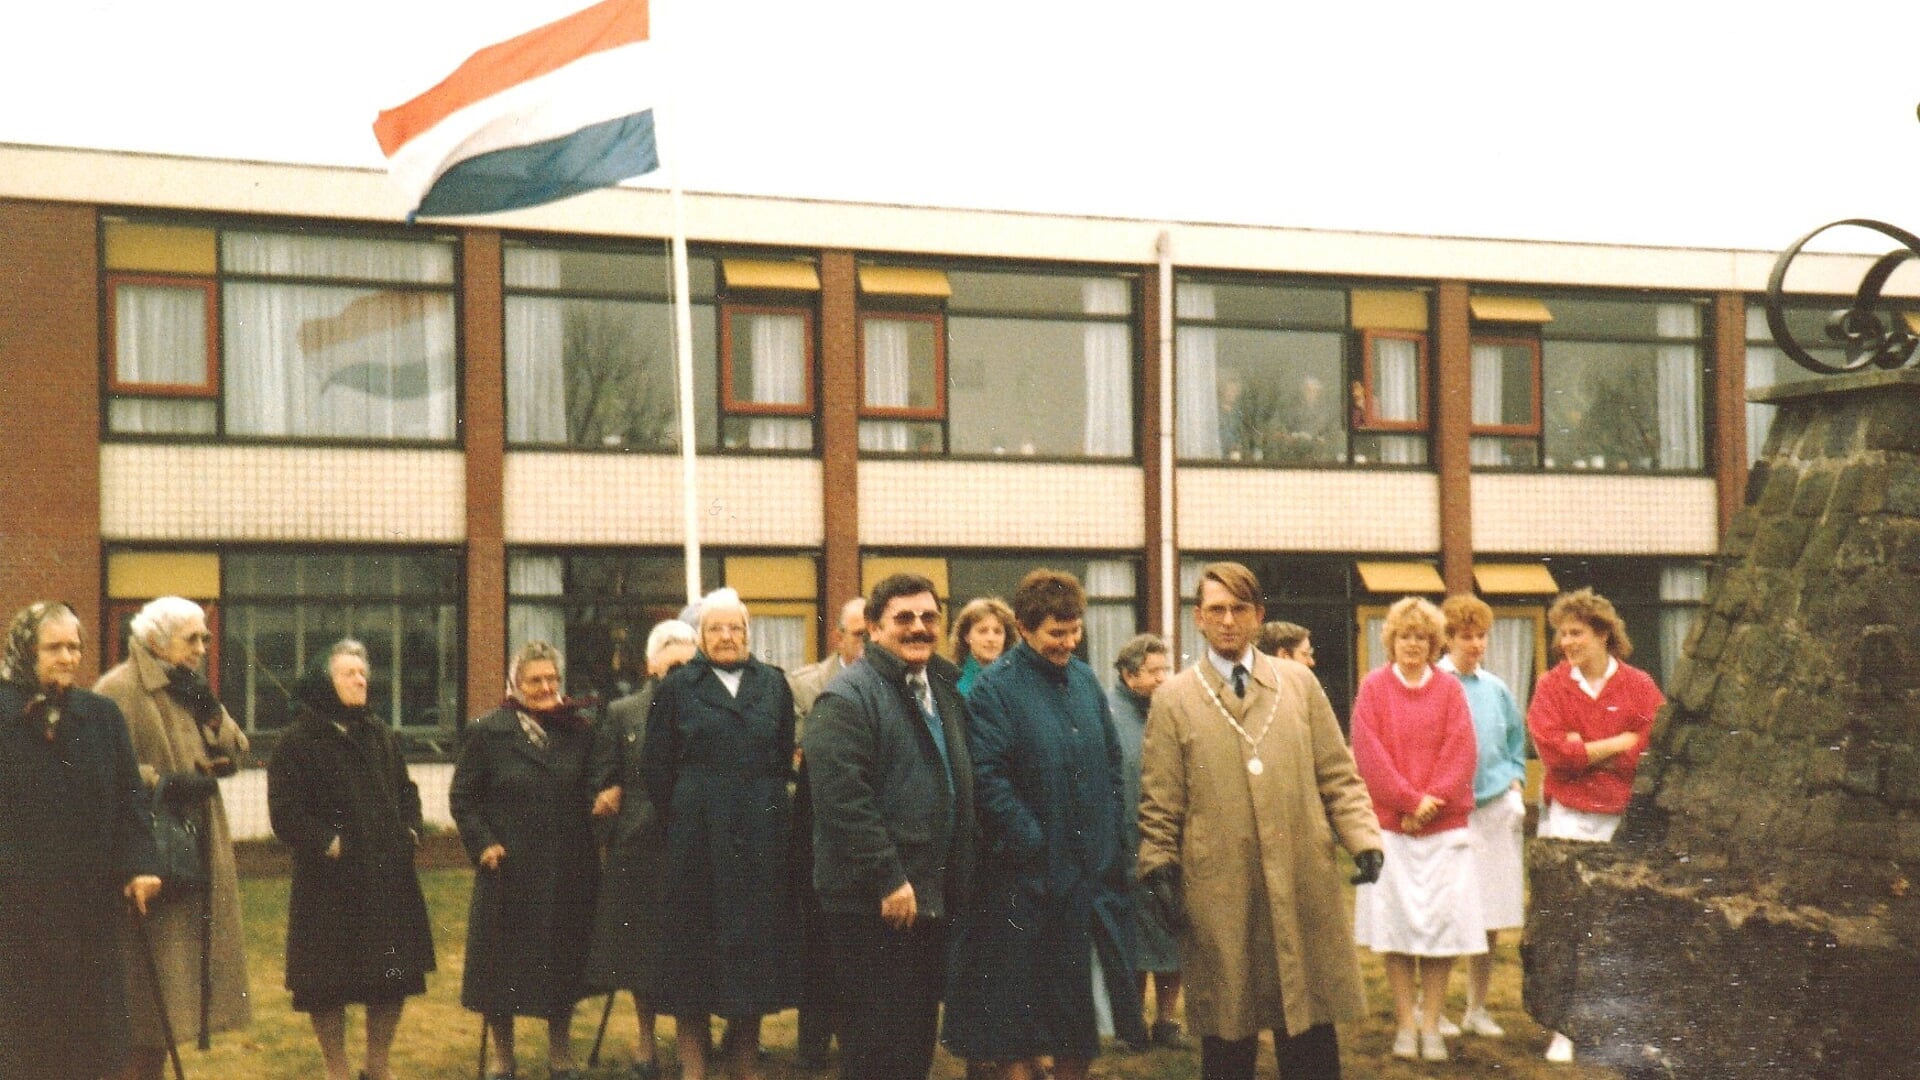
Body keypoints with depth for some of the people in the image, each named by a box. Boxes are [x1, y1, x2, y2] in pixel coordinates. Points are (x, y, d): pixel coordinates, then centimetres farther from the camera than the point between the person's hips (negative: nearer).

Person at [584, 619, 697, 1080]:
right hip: (638, 849, 1)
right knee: (639, 949, 10)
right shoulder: (622, 714, 4)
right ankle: (646, 1039, 25)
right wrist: (610, 838, -1)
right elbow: (603, 782, 4)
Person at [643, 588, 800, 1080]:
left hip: (761, 834, 2)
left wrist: (766, 806, 6)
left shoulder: (774, 685, 9)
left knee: (757, 945, 6)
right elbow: (656, 767, 3)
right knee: (694, 947, 1)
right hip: (697, 833, -2)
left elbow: (785, 758, 12)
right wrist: (683, 813, 2)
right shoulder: (678, 687, 2)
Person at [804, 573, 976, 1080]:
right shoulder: (847, 697, -12)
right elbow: (842, 797, -21)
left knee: (920, 1037, 15)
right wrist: (889, 880, -22)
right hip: (875, 904, -8)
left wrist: (959, 878, 15)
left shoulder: (945, 691, 15)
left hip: (933, 899, 8)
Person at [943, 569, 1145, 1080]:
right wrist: (1036, 845, -16)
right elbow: (988, 778, -15)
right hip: (1029, 873, -6)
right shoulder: (995, 687, -10)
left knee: (1081, 1000, 11)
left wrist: (1114, 835, 5)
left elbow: (1112, 762, 15)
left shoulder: (1085, 679, 10)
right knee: (1020, 1006, 1)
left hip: (1093, 866, 6)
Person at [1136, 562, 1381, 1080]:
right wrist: (1159, 868, -4)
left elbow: (1338, 776, 10)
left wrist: (1363, 839, -3)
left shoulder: (1300, 682, 11)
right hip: (1218, 898, -2)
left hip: (1304, 890, 2)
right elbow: (1159, 802, 5)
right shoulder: (1173, 699, 5)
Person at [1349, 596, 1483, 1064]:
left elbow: (1461, 753, 0)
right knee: (1396, 925, 0)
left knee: (1441, 924, -1)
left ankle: (1432, 1024, 6)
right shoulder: (1373, 687, 3)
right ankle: (1405, 1023, 7)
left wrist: (1430, 802, -11)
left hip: (1443, 825, 1)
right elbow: (1368, 753, -4)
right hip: (1389, 823, -1)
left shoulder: (1450, 690, 6)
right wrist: (1409, 800, -10)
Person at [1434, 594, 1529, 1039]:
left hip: (1495, 810, 5)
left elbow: (1516, 742, 22)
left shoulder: (1496, 689, 11)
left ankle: (1477, 1009, 18)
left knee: (1490, 920, 6)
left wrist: (1515, 784, 8)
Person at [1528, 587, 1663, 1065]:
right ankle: (1564, 1030, 3)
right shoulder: (1552, 685, 2)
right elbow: (1552, 750, -11)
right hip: (1567, 815, -1)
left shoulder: (1638, 686, 3)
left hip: (1624, 816, 1)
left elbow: (1654, 749, -8)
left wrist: (1586, 751, -10)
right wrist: (1616, 744, -10)